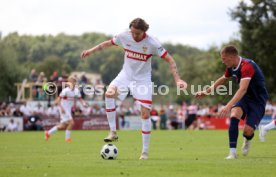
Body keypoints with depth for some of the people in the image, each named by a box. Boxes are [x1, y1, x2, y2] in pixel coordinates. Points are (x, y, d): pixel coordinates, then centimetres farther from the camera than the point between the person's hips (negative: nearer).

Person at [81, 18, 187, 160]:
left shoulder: (152, 44, -19)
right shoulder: (124, 36, -10)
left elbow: (169, 60, -15)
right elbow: (109, 43, 10)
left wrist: (177, 80, -24)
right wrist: (91, 51, 10)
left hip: (143, 80, -2)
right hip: (126, 75, 2)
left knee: (145, 114, -8)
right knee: (109, 93, -27)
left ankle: (145, 151, 4)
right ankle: (113, 132, -18)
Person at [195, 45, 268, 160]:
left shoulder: (247, 66, -29)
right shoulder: (231, 67, -2)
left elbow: (242, 89, -41)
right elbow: (223, 79, 21)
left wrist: (228, 106, -51)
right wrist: (206, 92, 23)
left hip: (258, 100, -7)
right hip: (244, 98, 7)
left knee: (248, 131, -18)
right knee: (234, 116, -25)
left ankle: (247, 140, 23)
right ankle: (233, 152, -22)